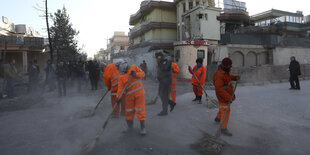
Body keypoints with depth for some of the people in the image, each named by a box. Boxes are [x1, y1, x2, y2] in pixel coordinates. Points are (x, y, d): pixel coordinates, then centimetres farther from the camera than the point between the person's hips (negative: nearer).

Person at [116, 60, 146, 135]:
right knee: (129, 111, 11)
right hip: (130, 95, 3)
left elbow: (142, 74, 0)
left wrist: (136, 74, -18)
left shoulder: (134, 67, -1)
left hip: (139, 93, -2)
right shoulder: (121, 76, 0)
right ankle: (129, 127, 29)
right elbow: (120, 87, -6)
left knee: (140, 110, -3)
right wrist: (118, 97, -17)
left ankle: (143, 128, 6)